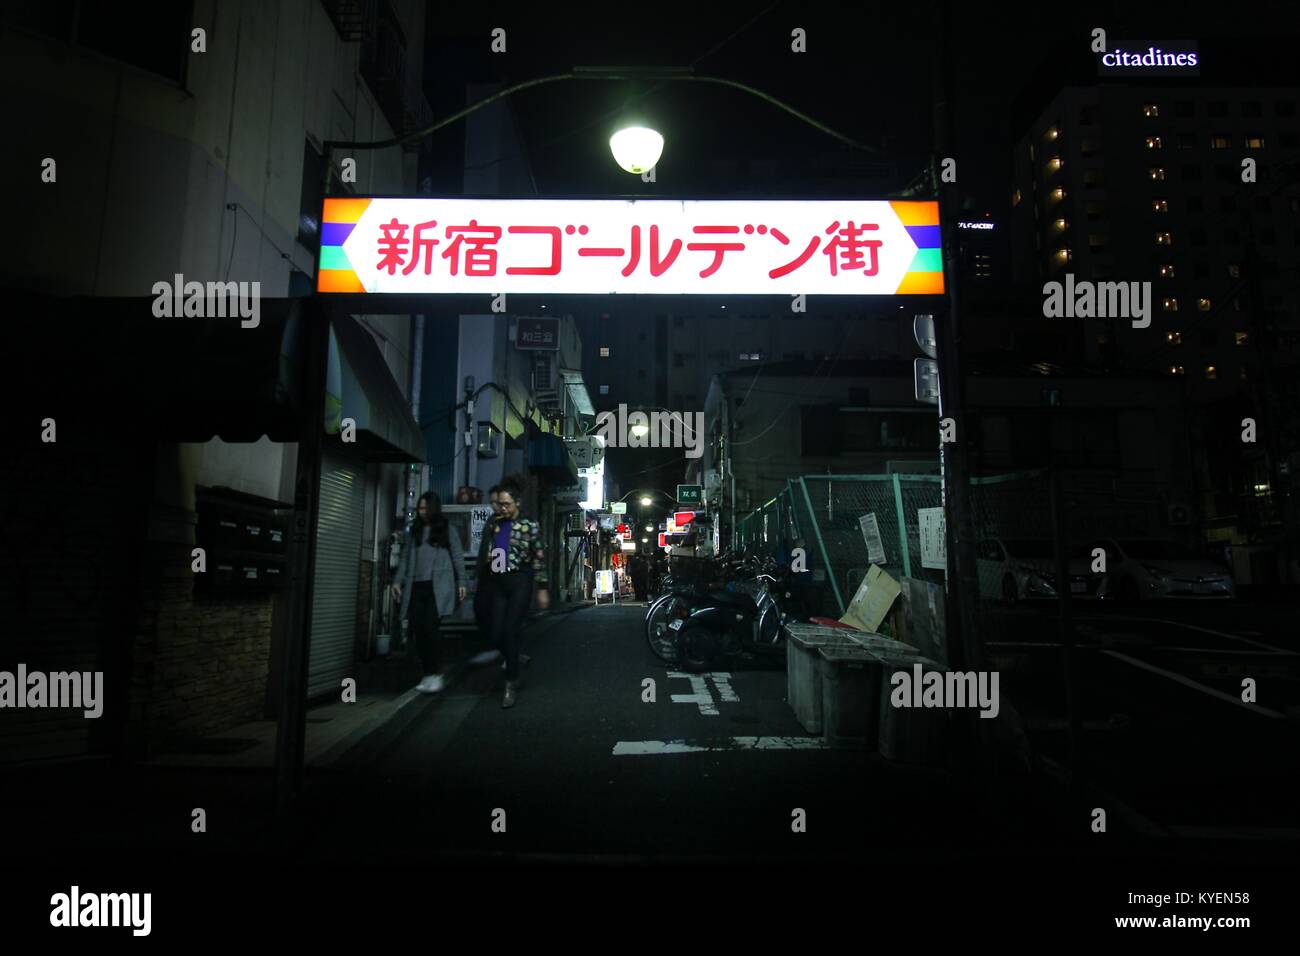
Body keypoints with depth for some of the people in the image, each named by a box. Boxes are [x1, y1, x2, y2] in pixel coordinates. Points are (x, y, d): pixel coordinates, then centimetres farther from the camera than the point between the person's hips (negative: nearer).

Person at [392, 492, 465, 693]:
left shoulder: (446, 530, 7)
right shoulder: (414, 531, 18)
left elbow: (457, 557, 5)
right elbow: (405, 557, 16)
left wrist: (461, 582, -1)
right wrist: (398, 580, 6)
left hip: (438, 586, -4)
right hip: (416, 587, 4)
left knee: (429, 626, -17)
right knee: (418, 630, 0)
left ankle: (436, 673, -10)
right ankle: (428, 673, 11)